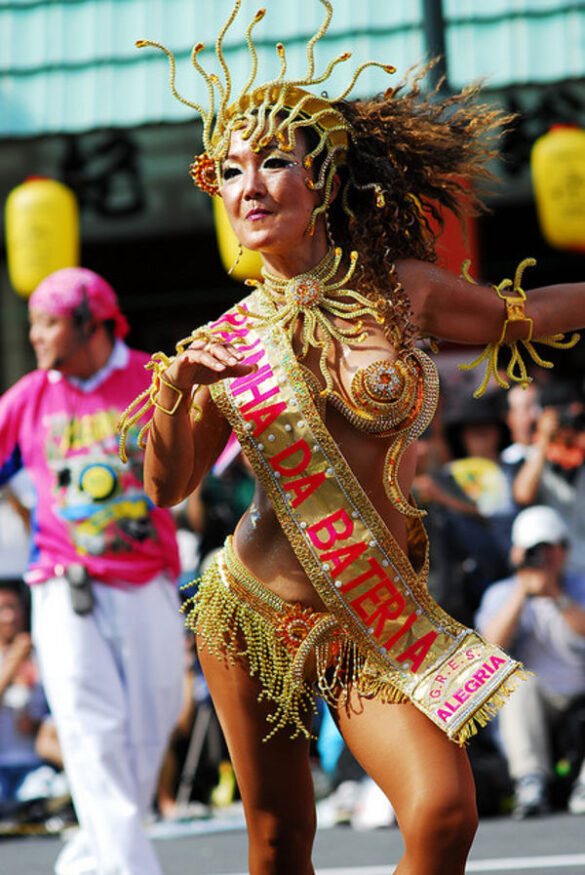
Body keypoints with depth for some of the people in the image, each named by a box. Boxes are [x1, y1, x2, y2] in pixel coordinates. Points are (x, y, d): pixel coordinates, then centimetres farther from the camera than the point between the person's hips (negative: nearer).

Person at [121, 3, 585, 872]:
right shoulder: (225, 341, 1)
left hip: (380, 625, 0)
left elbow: (512, 317, 18)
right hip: (255, 613, 1)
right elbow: (169, 487, 7)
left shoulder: (402, 288, 0)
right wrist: (175, 393, -10)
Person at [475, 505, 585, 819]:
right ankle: (530, 782, -42)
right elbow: (492, 645, -11)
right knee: (521, 681, -33)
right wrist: (522, 592, -18)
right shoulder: (500, 594, 10)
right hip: (531, 710, 0)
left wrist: (556, 596, -26)